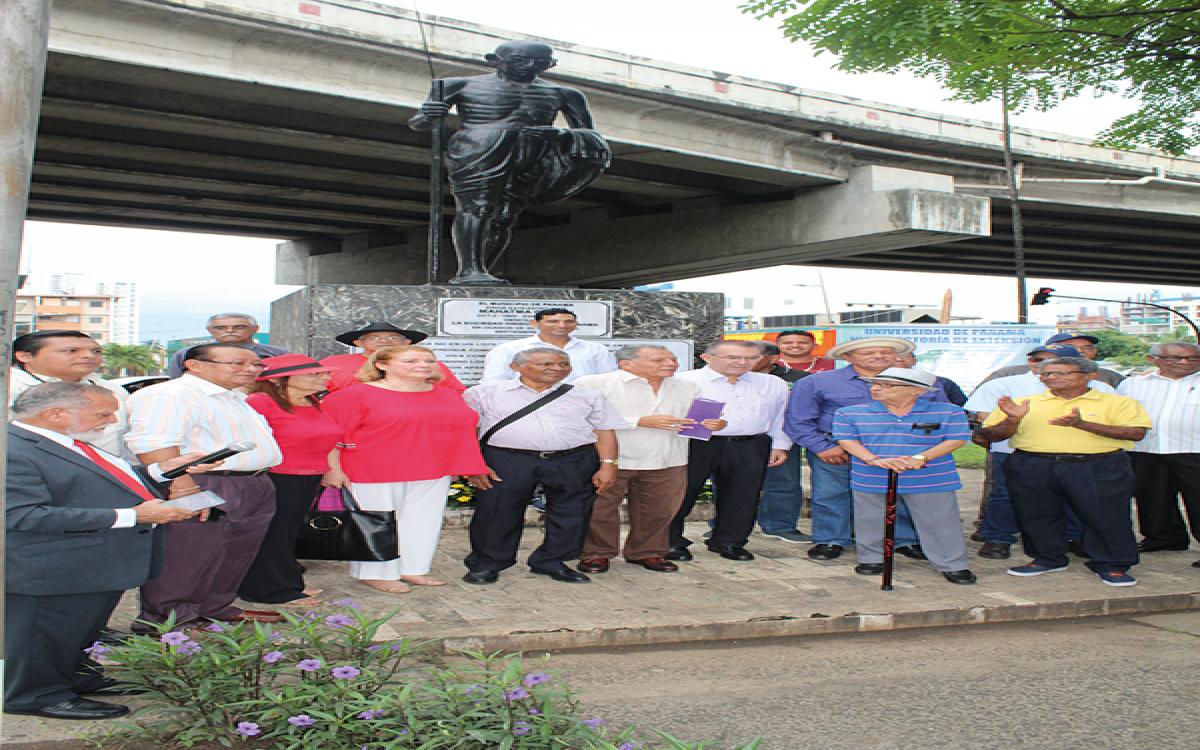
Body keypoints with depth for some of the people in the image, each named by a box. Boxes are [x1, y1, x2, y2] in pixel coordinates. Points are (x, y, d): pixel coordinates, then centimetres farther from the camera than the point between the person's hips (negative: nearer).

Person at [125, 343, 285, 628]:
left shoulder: (235, 399, 20)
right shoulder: (167, 396, -14)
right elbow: (154, 447, -25)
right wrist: (184, 488, -31)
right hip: (204, 489, -10)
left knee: (236, 554, 17)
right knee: (185, 558, -3)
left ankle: (215, 609, 31)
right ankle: (165, 620, 9)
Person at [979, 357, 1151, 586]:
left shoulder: (1117, 403, 5)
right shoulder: (1025, 403, 11)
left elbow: (1136, 432, -10)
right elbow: (990, 435, 8)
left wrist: (1081, 424, -18)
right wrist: (1013, 420, -14)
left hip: (1098, 470, -2)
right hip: (1033, 468, 3)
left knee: (1105, 517, -1)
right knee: (1038, 516, 9)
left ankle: (1112, 565, 17)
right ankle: (1049, 559, 28)